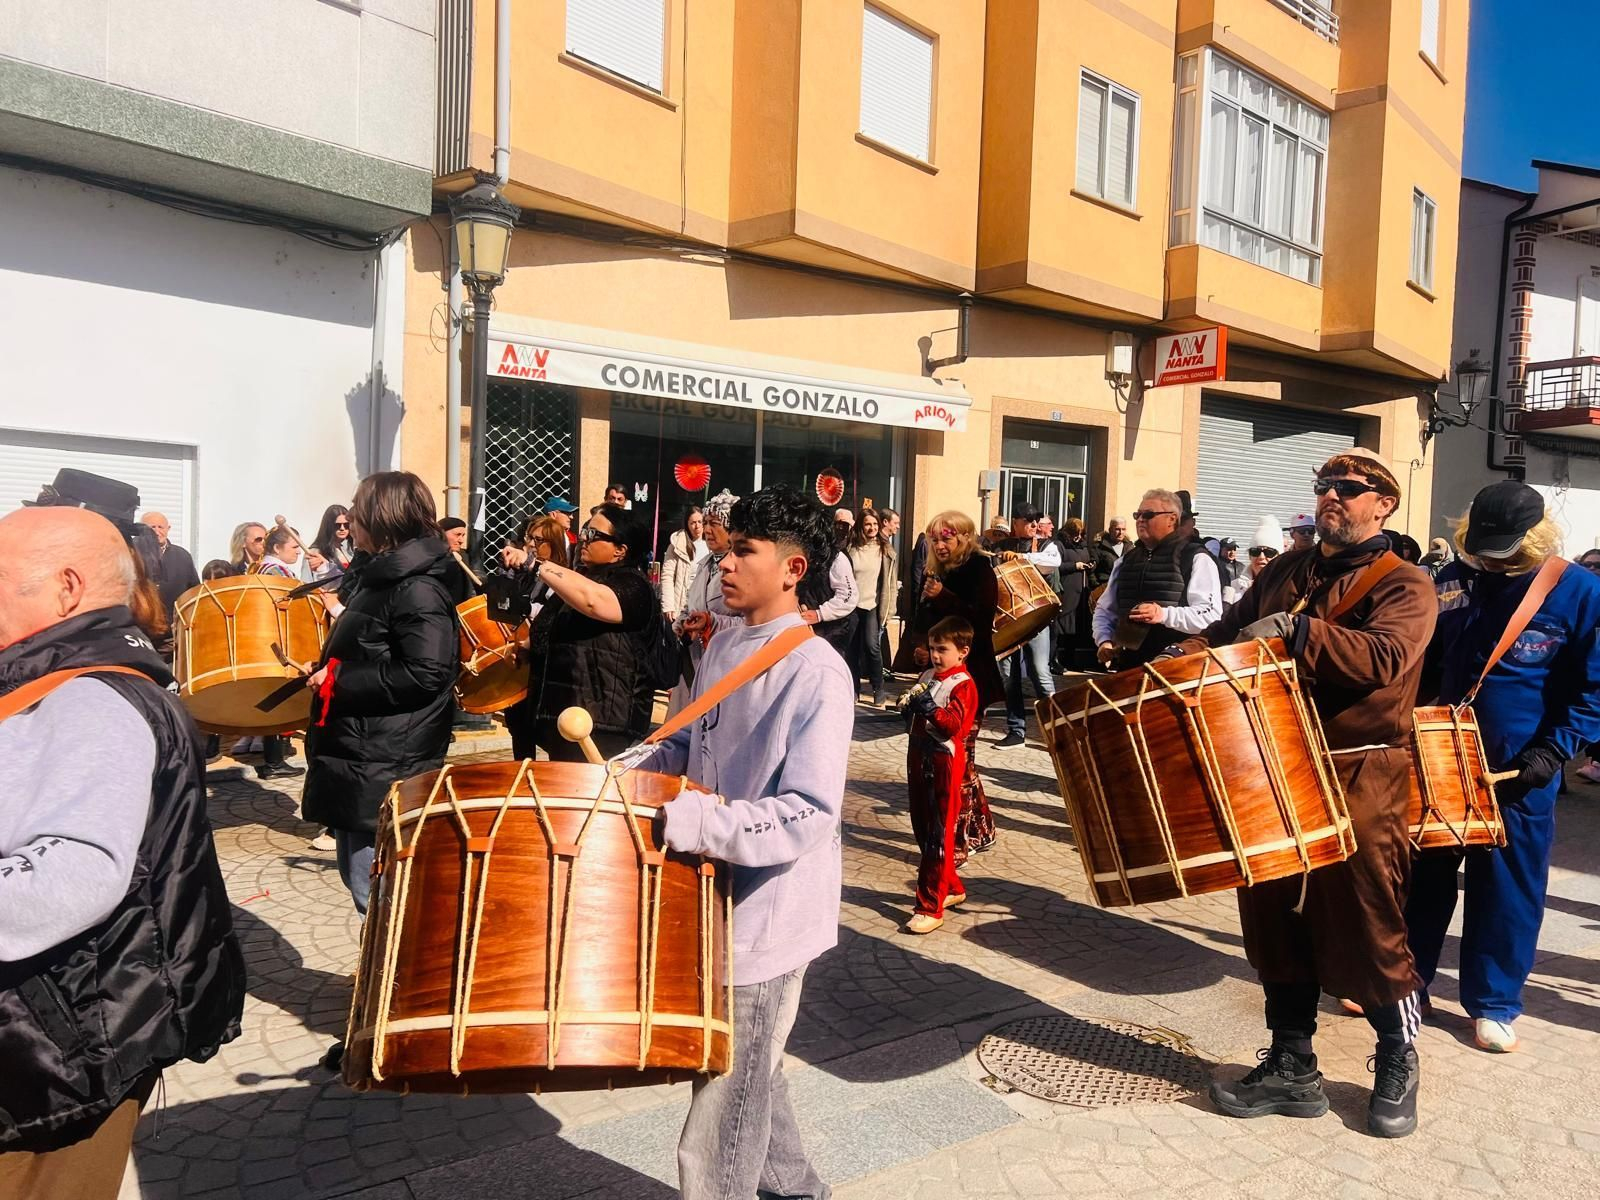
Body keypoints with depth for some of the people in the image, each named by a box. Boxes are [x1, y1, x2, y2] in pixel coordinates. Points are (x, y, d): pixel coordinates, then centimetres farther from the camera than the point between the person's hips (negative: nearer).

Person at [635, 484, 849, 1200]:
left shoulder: (817, 672, -21)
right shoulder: (724, 645, 4)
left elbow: (809, 814, -27)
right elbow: (684, 746, 16)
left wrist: (684, 820, -34)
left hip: (764, 922, -8)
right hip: (714, 902, 8)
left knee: (718, 1135, 3)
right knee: (750, 1076, 28)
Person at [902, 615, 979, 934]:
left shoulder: (963, 684, -11)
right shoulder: (928, 676, 11)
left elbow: (953, 724, -23)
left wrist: (931, 708, -35)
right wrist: (909, 706, 3)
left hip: (944, 764, -8)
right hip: (919, 759, 9)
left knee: (938, 836, -3)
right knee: (922, 829, 16)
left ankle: (931, 906, 1)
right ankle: (951, 888, 31)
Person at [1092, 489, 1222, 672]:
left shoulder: (1196, 559, -2)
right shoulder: (1126, 560, 18)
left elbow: (1211, 615, -12)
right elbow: (1105, 609, 23)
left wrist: (1164, 615, -24)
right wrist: (1104, 641, 4)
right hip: (1129, 664, 6)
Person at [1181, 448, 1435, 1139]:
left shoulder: (1402, 586, -4)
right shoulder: (1284, 572, 15)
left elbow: (1383, 658, -22)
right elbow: (1229, 630, 20)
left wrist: (1295, 631, -28)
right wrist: (1178, 661, 2)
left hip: (1358, 779, -6)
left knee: (1364, 929, 4)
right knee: (1275, 920, 10)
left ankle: (1398, 1065, 30)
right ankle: (1291, 1070, 25)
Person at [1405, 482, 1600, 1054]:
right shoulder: (1454, 579, 2)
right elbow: (1420, 658, 12)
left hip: (1520, 771, -3)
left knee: (1507, 888, 8)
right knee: (1422, 875, 11)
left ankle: (1494, 1002, 24)